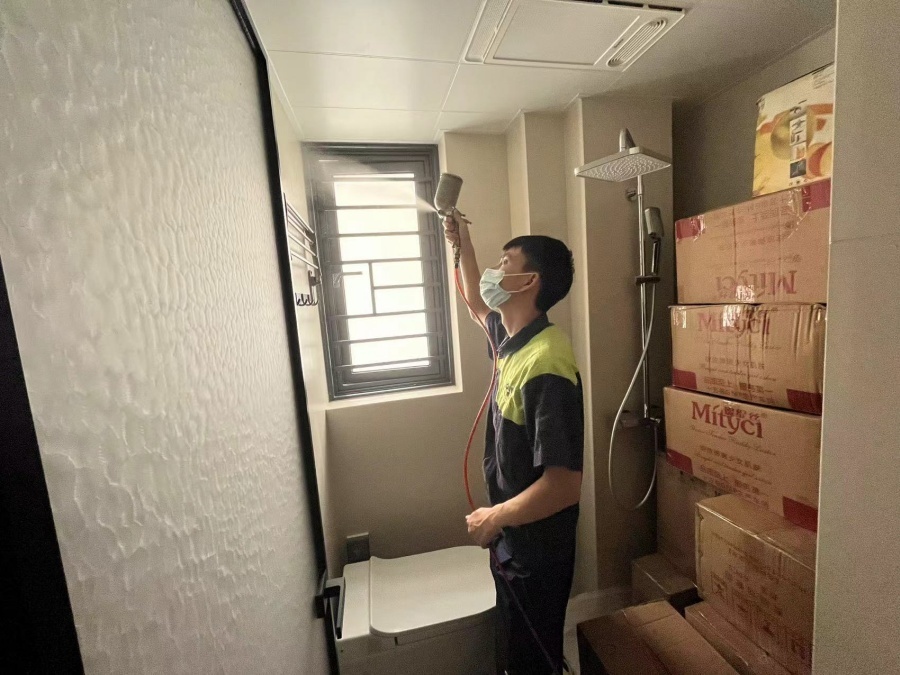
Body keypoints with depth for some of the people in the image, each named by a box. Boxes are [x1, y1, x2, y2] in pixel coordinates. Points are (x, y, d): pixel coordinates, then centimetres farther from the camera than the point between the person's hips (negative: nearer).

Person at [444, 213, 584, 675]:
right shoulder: (513, 338, -3)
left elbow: (564, 485, -31)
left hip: (535, 546, -8)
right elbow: (478, 308, 19)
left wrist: (493, 518, -17)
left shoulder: (545, 363, -31)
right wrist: (462, 244, 16)